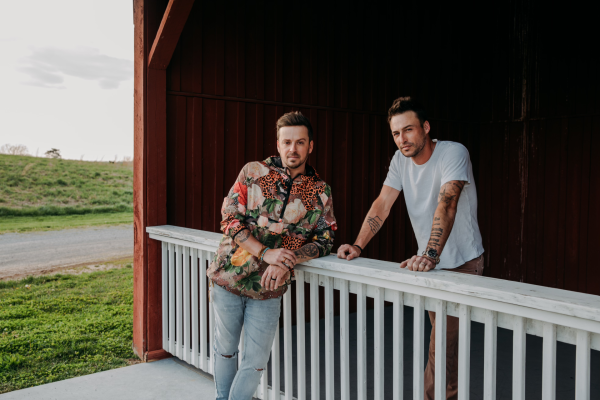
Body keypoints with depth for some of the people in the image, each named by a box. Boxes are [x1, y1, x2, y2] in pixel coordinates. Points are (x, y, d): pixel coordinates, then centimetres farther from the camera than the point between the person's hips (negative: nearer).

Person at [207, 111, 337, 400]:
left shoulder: (320, 192, 0)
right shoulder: (253, 172, -4)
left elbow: (324, 240, -2)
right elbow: (230, 219, -9)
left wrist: (288, 259, -20)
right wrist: (266, 253, -22)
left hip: (269, 289, 1)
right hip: (228, 278, 0)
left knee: (256, 362, 7)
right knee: (225, 349, 17)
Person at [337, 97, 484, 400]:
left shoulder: (453, 153, -19)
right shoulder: (401, 159, 0)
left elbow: (446, 205, -33)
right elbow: (383, 204, -6)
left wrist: (430, 255, -45)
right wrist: (357, 246, -19)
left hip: (463, 263, -6)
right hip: (430, 262, 6)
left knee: (442, 344, -7)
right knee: (444, 338, 18)